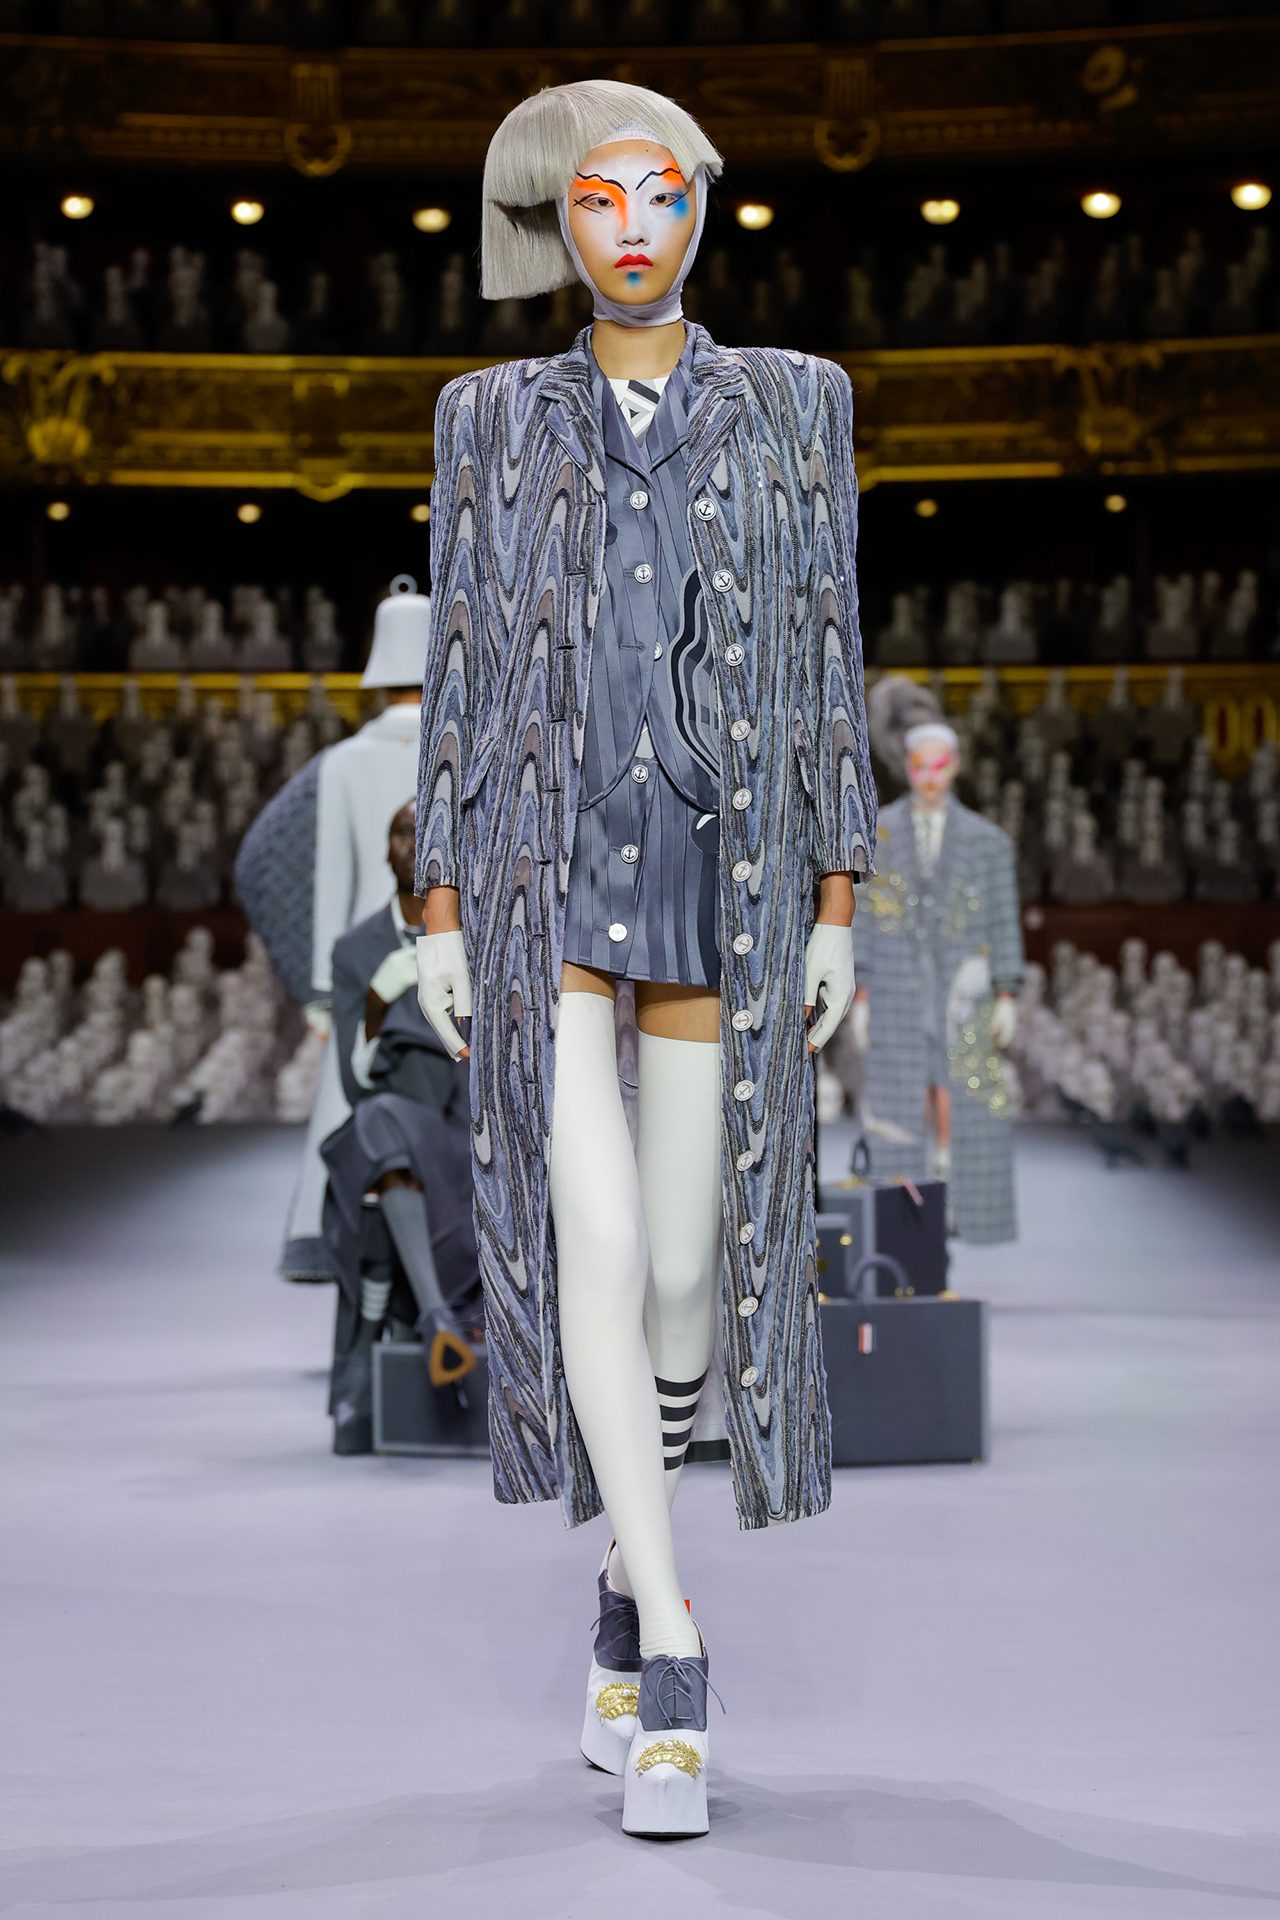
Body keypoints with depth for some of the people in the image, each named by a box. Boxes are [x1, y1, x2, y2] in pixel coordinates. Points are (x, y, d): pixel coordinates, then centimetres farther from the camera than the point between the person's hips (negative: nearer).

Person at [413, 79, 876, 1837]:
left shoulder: (789, 406, 6)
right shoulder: (493, 418, 7)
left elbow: (827, 664, 4)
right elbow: (461, 671, 6)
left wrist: (837, 910, -2)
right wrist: (439, 915, 1)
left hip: (723, 887, 1)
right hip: (543, 884, 0)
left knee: (685, 1262, 5)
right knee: (589, 1248, -14)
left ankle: (630, 1571, 32)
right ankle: (671, 1668, -8)